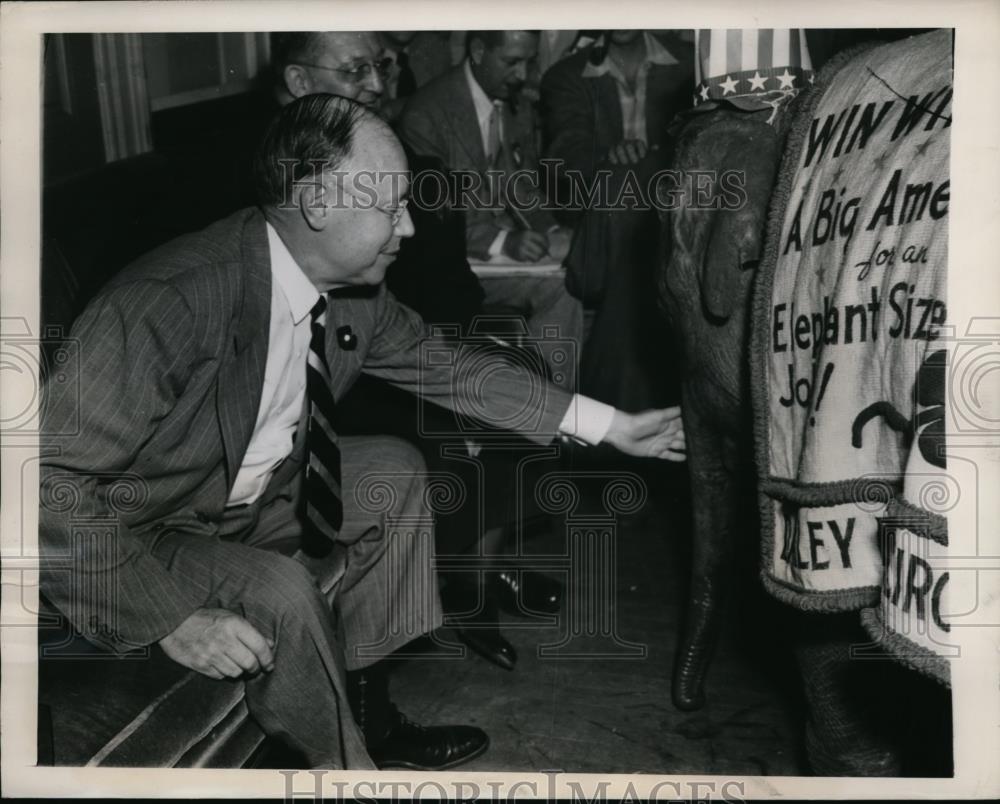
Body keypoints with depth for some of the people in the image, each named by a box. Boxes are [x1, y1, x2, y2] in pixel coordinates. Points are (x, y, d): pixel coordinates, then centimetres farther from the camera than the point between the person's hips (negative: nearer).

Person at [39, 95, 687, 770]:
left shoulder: (354, 288, -11)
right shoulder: (170, 302, -34)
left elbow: (443, 364, 2)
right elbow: (49, 479, -30)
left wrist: (611, 425, 1)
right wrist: (171, 614, -33)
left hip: (253, 490, 8)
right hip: (140, 532, -8)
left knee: (396, 470, 3)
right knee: (283, 594, -30)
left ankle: (364, 706, 12)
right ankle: (343, 764, 1)